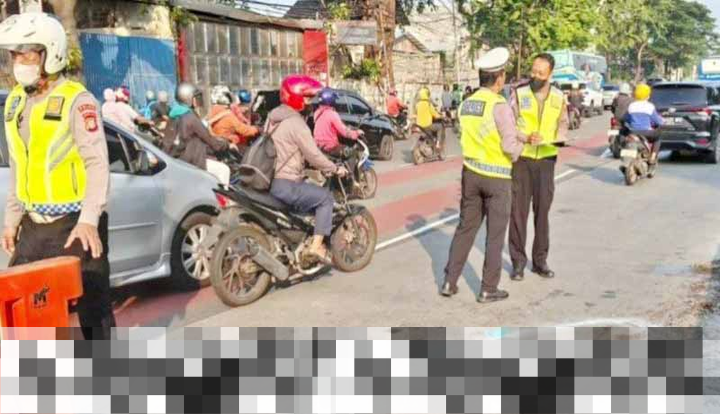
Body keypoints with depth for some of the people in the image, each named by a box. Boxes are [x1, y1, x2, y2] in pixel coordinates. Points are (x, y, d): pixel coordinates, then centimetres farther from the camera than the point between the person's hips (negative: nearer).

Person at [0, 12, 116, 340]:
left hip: (74, 224, -7)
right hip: (33, 225, 7)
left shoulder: (76, 100, -12)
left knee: (92, 305, 1)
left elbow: (97, 163, -17)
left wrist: (89, 220, -25)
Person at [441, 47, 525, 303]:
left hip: (471, 172, 6)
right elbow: (510, 147, -20)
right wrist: (519, 147, 2)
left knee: (466, 228, 15)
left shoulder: (466, 105, 4)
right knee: (495, 234, 5)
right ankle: (488, 290, 11)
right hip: (497, 177, -6)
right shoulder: (500, 106, -17)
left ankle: (450, 282, 15)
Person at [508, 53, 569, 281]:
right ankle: (518, 262, 10)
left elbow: (563, 124, 13)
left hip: (546, 160, 2)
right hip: (521, 159, -2)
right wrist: (526, 138, -24)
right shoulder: (519, 94, -4)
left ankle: (540, 260, 19)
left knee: (542, 210, 8)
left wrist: (558, 140, -9)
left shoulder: (558, 97, 4)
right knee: (518, 211, 0)